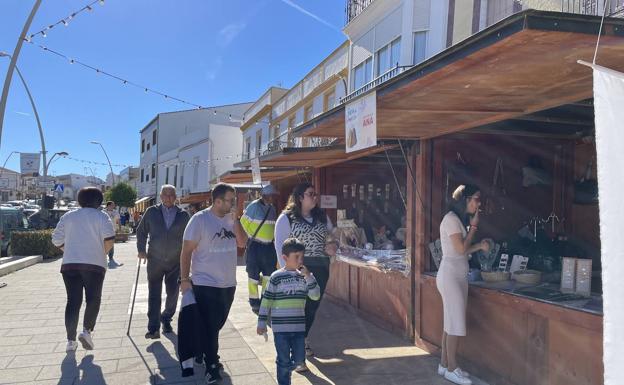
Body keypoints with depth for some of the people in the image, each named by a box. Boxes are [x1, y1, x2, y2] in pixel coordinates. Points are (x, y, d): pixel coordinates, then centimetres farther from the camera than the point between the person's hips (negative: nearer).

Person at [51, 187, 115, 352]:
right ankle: (87, 331, -7)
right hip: (94, 264, -3)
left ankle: (71, 340, 4)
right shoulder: (101, 216, 2)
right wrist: (102, 253, 4)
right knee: (93, 299, 8)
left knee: (73, 301, 5)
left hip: (69, 263, 3)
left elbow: (57, 239, 9)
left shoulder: (67, 216, 13)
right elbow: (109, 238, -11)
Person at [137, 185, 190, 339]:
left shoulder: (183, 215, 2)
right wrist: (141, 250, 0)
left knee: (173, 293, 9)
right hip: (155, 261, -1)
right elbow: (141, 231, 11)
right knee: (154, 294, -2)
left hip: (176, 262, 1)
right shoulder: (151, 212, 2)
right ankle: (153, 329, 1)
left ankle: (166, 319, 31)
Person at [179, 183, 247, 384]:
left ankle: (208, 354, 41)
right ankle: (211, 367, 18)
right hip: (206, 284, -6)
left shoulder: (231, 219, 3)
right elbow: (186, 250, -12)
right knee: (208, 327, 4)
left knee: (217, 325, 20)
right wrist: (184, 279, -14)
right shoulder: (200, 219, -14)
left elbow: (242, 243, -2)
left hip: (229, 283, 6)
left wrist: (235, 220, -12)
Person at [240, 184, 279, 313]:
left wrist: (272, 236, 12)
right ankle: (254, 302, 13)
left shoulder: (272, 208, 10)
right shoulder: (254, 206, -10)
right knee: (254, 274, 1)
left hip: (269, 245, 6)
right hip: (255, 245, -6)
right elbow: (244, 221, -6)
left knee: (269, 274, 9)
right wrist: (252, 234, -6)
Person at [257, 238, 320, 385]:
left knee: (299, 358, 12)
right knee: (284, 360, 5)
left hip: (299, 327, 4)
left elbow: (315, 296, -3)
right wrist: (262, 323, -5)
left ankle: (284, 371, 40)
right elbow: (266, 301, -5)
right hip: (280, 327, -4)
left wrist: (309, 276, -13)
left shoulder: (304, 277, 4)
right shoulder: (276, 277, -9)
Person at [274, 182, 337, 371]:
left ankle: (302, 340, 38)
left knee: (312, 308, 14)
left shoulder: (322, 216, 12)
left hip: (320, 269, 5)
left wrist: (332, 246, -2)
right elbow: (280, 245, -7)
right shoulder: (286, 218, -4)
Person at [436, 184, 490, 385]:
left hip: (458, 276, 9)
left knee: (451, 323, 11)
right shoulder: (451, 218, -14)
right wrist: (474, 226, -7)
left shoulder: (459, 219, 14)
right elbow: (461, 249, -17)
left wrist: (480, 245, -1)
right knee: (456, 324, -4)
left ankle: (444, 365, 19)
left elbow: (463, 250, 13)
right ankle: (451, 369, 7)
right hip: (450, 276, -9)